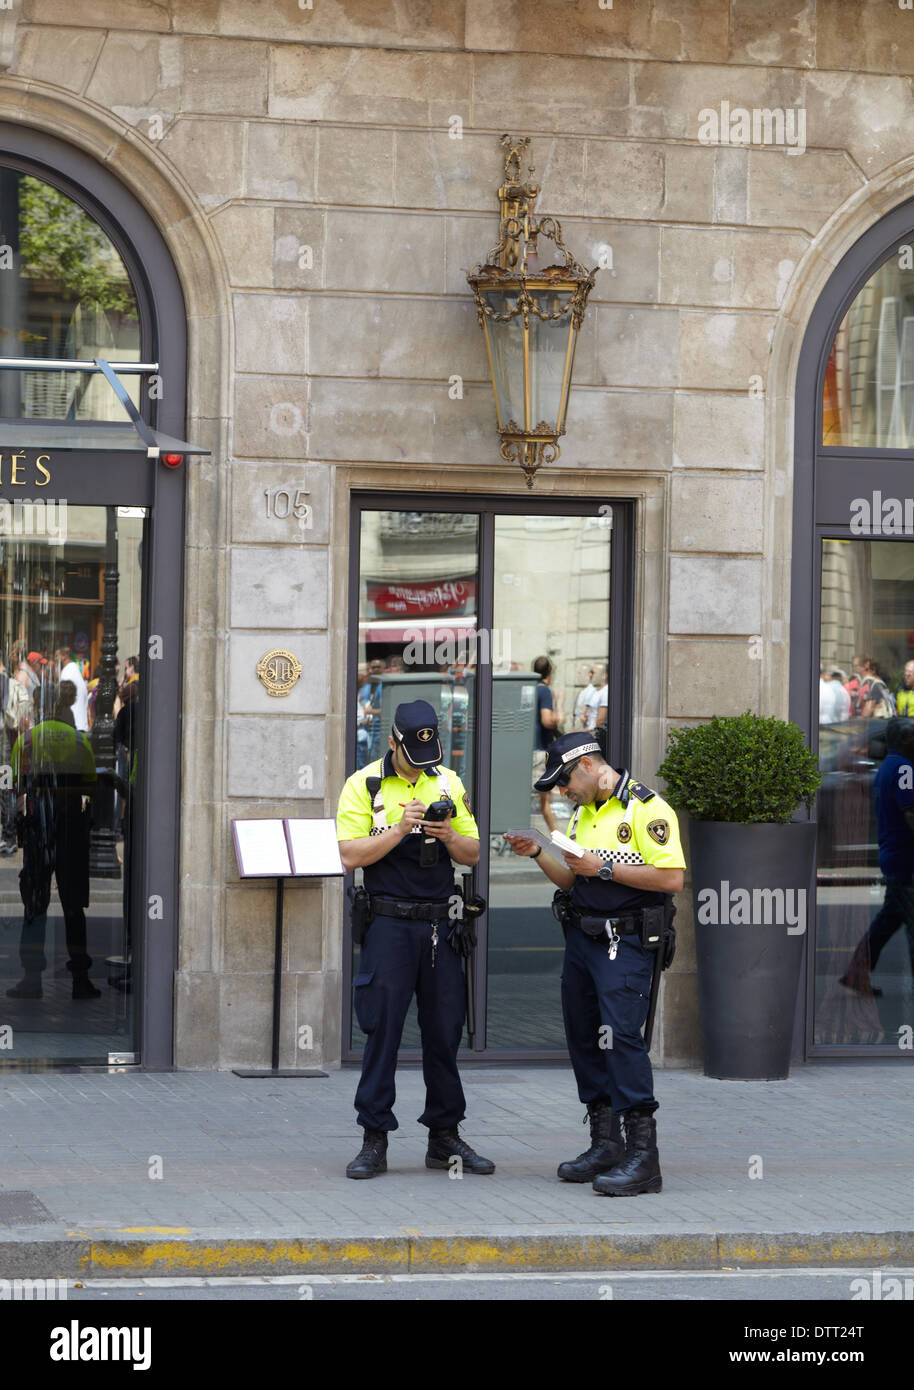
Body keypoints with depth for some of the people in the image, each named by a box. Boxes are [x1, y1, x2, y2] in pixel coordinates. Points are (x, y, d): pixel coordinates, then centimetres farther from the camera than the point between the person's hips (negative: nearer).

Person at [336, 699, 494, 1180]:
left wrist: (448, 835, -9)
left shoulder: (448, 783, 10)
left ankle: (444, 1136, 16)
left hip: (441, 924, 4)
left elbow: (472, 854, 12)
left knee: (444, 1031, 7)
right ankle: (374, 1141, 2)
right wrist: (400, 828, -18)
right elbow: (351, 856, -9)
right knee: (381, 1031, -3)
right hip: (389, 924, -4)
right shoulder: (364, 785, -2)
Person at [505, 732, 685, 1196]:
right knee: (584, 1039, 10)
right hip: (581, 940, 9)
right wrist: (537, 854, 8)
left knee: (621, 1036, -17)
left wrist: (605, 867, -17)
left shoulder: (645, 808, -11)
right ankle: (605, 1145, 20)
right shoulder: (583, 813, 17)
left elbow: (671, 879, -18)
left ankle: (643, 1157, -17)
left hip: (625, 944, -9)